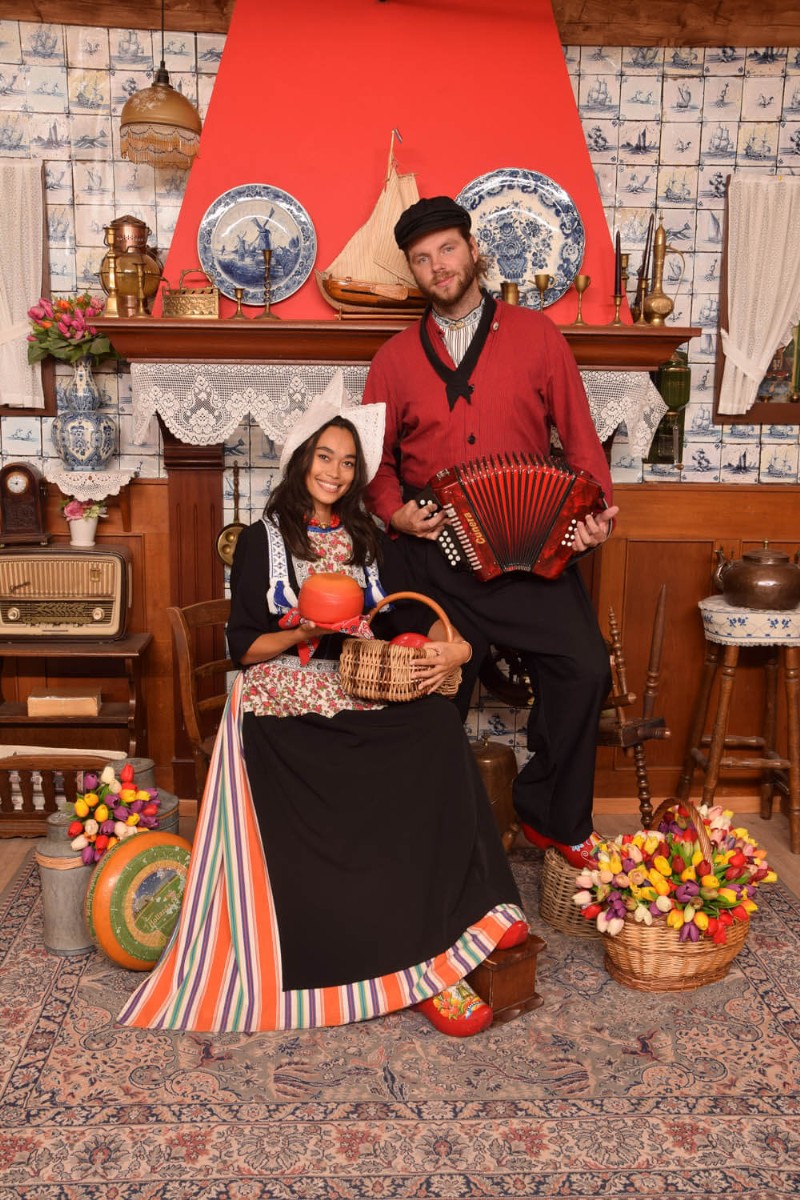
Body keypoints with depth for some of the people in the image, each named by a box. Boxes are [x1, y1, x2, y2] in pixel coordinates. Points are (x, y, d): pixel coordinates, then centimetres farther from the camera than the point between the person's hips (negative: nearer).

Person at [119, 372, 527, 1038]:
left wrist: (449, 645, -12)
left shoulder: (367, 540, 18)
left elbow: (413, 616, 10)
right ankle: (430, 962, -19)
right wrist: (303, 632, -15)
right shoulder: (263, 540, 8)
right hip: (286, 704, -3)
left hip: (364, 694, 4)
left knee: (439, 722, -30)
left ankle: (446, 922, -24)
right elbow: (245, 647, 3)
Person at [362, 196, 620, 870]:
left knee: (585, 669, -14)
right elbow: (374, 458, 14)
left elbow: (578, 434, 6)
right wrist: (394, 512, -5)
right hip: (436, 556, 1)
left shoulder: (536, 335, 7)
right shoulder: (395, 359, 9)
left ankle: (552, 816, 9)